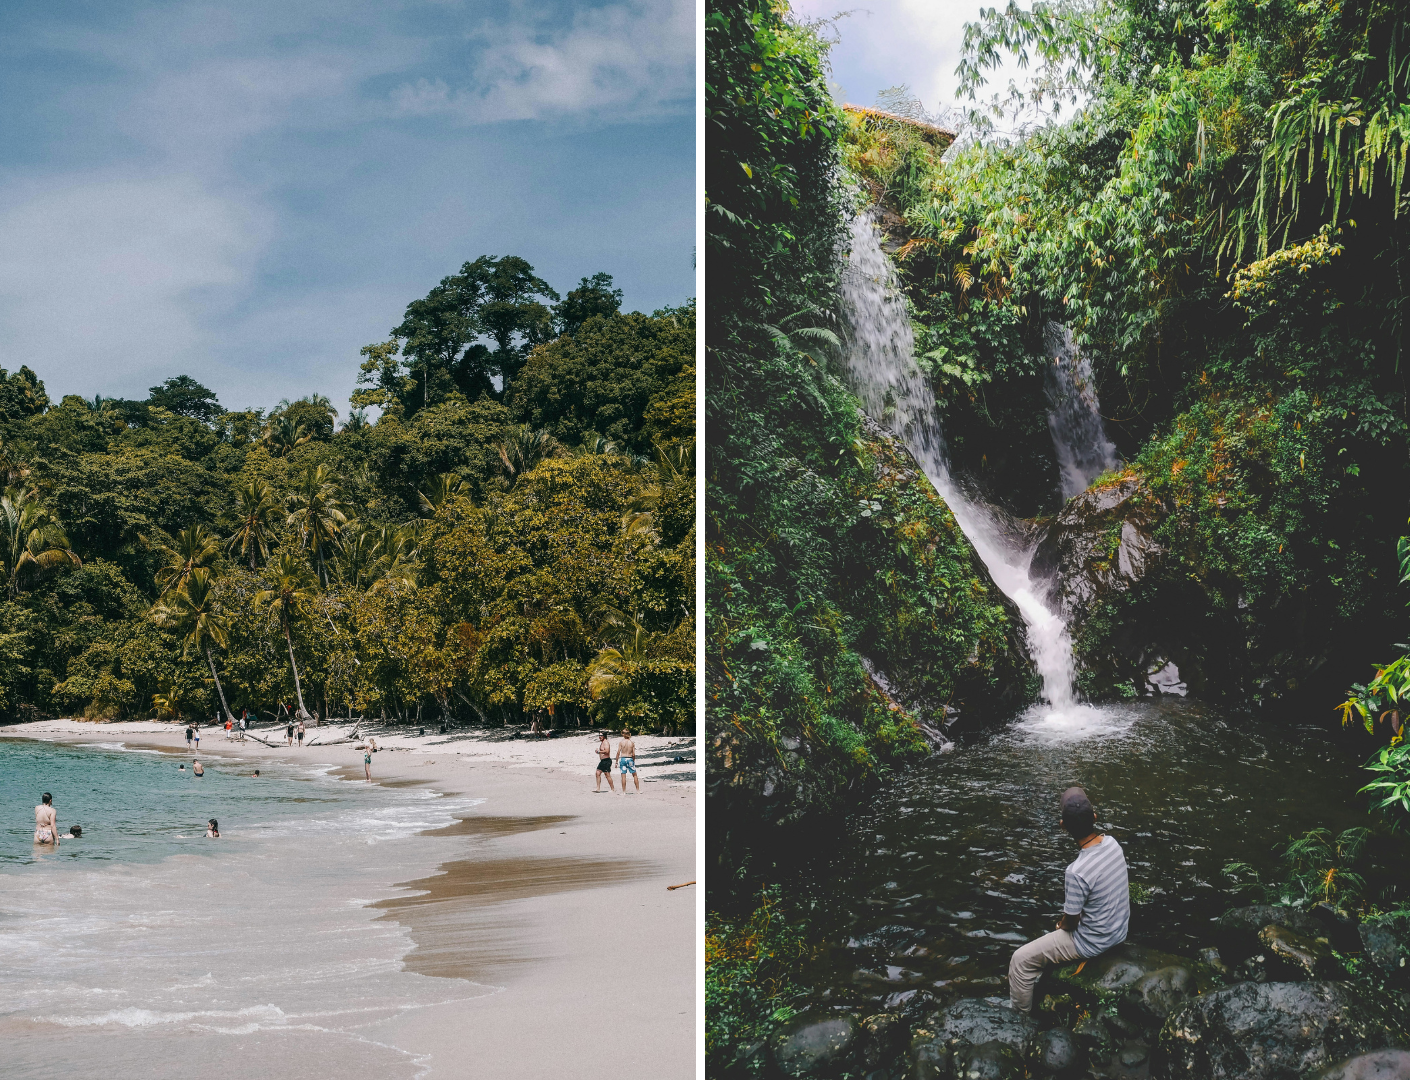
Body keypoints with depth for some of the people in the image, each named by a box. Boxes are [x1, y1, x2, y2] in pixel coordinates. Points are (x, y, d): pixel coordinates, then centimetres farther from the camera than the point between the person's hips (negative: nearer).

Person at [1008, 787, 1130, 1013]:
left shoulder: (1078, 871, -34)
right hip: (1119, 930, 8)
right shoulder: (1112, 843, -12)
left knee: (1021, 960, 3)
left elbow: (1070, 923, -20)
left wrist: (1062, 924, 3)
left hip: (1094, 942, -7)